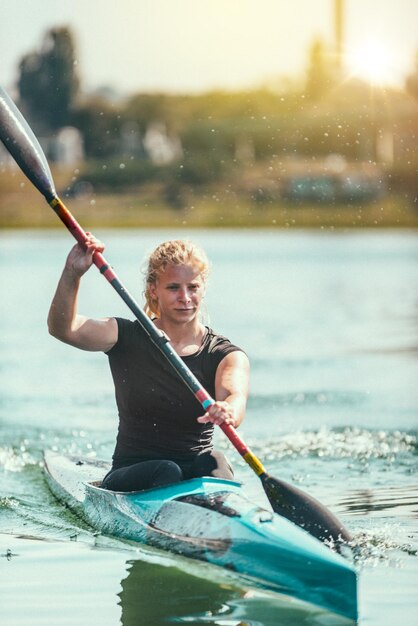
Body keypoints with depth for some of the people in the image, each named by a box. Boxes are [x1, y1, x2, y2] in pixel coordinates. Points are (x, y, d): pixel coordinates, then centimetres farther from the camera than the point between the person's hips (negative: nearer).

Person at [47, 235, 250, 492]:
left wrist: (228, 411, -48)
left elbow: (235, 396, -23)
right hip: (130, 477, 0)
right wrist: (73, 273, -31)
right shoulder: (128, 339, 2)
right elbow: (62, 328, -15)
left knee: (213, 462, -32)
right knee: (167, 471, -33)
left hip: (196, 472, 0)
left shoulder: (227, 355, 1)